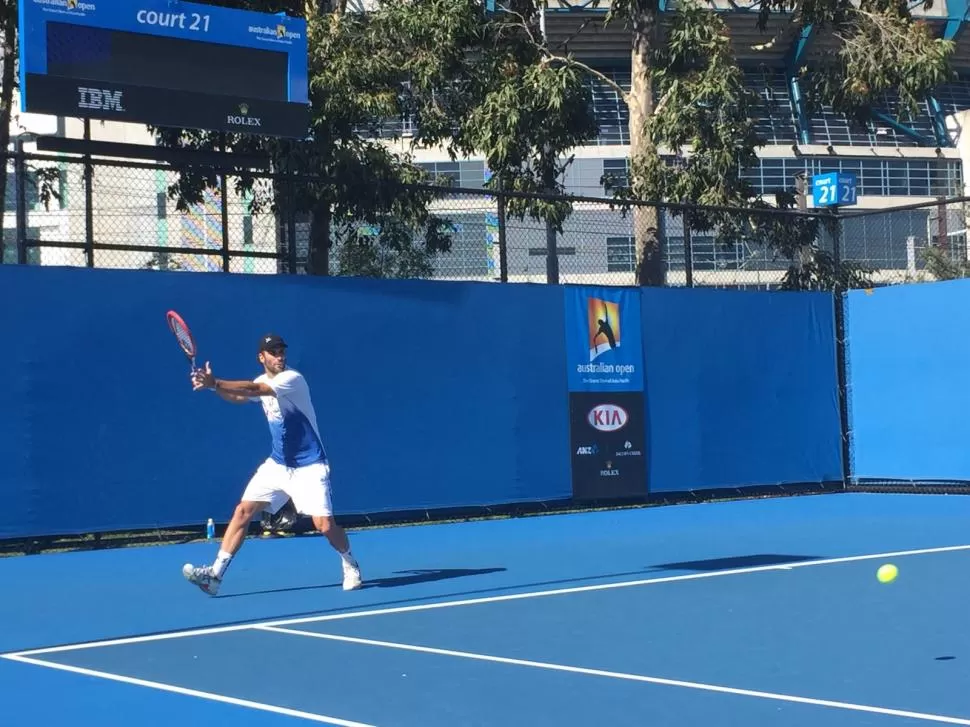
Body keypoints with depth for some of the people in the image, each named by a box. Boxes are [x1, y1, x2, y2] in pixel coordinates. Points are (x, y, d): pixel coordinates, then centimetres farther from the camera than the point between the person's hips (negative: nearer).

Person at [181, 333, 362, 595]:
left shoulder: (293, 379, -19)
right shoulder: (263, 381, 6)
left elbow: (254, 389, -32)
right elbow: (239, 396, 16)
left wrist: (214, 383, -40)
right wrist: (213, 385, -5)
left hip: (309, 467, -6)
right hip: (277, 465, 7)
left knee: (324, 524, -14)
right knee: (243, 511, -5)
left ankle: (350, 565, 15)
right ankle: (215, 574, -3)